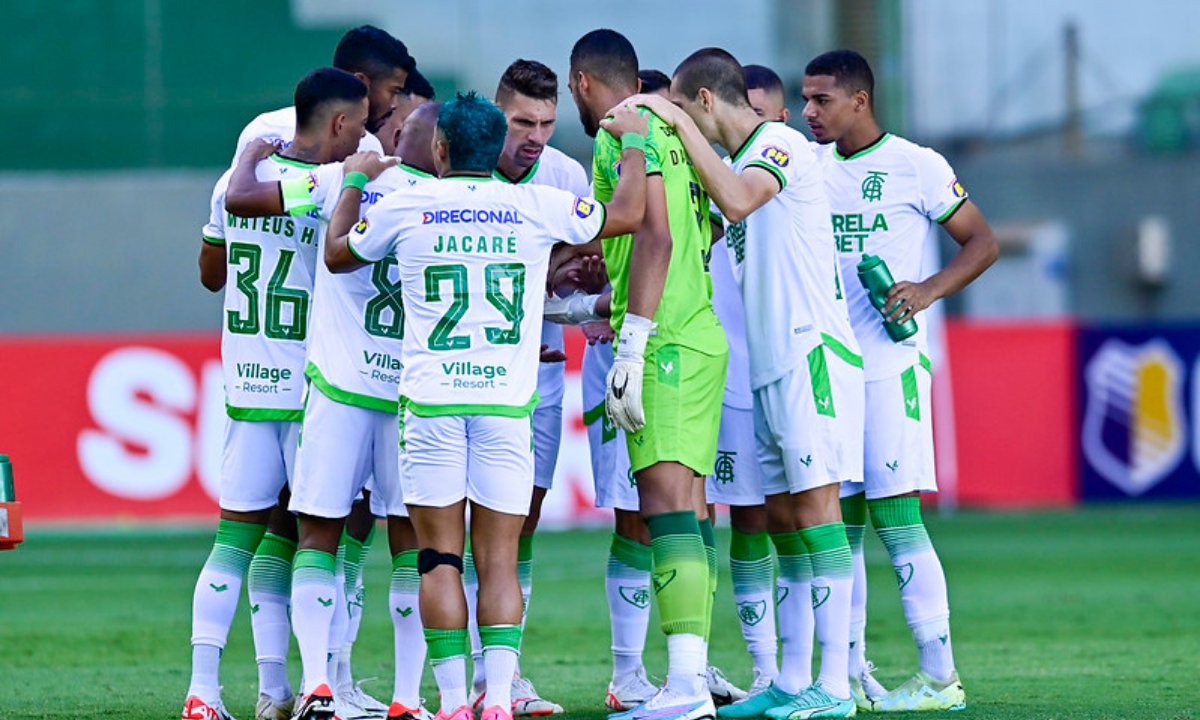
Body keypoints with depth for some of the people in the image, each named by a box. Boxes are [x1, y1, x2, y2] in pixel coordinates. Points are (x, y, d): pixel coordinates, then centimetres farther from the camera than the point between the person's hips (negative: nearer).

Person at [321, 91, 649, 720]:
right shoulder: (536, 208, 3)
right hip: (507, 402, 1)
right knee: (499, 562, 3)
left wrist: (353, 183, 36)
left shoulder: (405, 209, 4)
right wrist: (635, 143, 27)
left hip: (430, 401, -1)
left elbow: (336, 255, 22)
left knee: (438, 559, 3)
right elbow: (627, 214, 13)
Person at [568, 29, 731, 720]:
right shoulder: (669, 133, 20)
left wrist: (632, 343, -21)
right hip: (700, 336, 10)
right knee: (689, 507, 9)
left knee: (666, 501, -16)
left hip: (666, 345, -10)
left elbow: (654, 239, -19)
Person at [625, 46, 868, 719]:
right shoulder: (743, 161, 20)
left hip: (812, 354, -9)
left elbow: (737, 202, -29)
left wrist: (681, 125, -21)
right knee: (784, 515, 8)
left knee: (814, 507, -11)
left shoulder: (780, 144, -10)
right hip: (772, 365, 9)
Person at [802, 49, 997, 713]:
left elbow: (981, 242, 0)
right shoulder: (810, 169, 13)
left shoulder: (915, 166, -3)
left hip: (889, 364, -6)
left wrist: (929, 291, -14)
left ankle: (940, 677, -8)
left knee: (894, 511, -11)